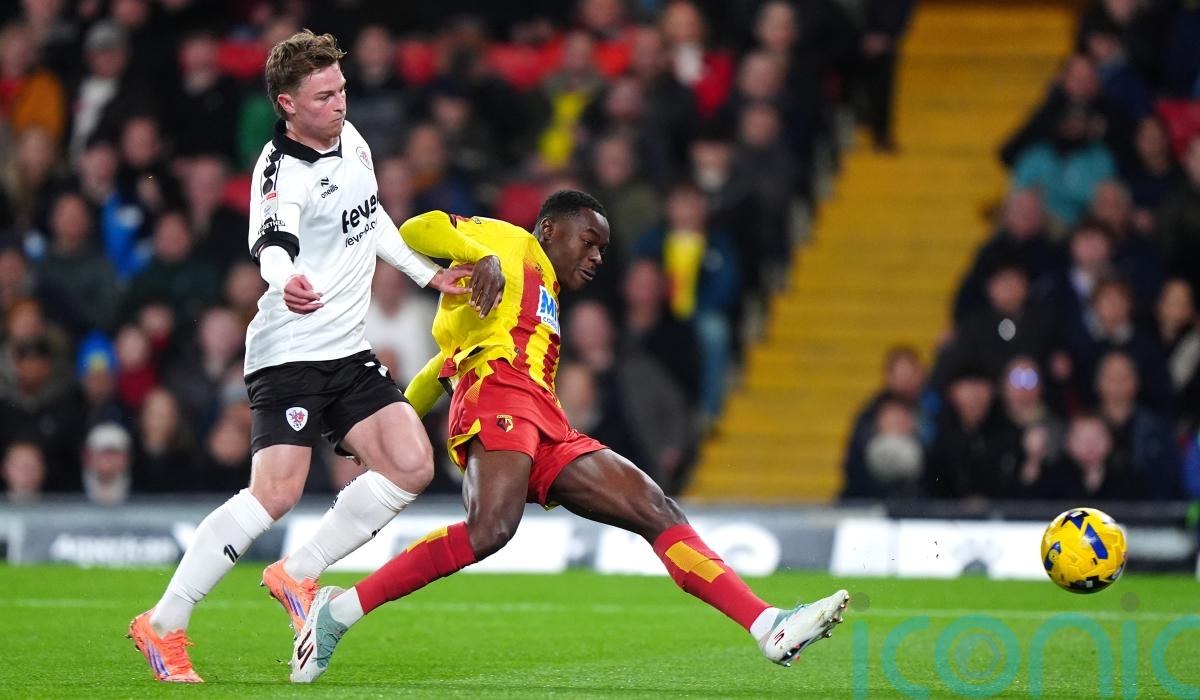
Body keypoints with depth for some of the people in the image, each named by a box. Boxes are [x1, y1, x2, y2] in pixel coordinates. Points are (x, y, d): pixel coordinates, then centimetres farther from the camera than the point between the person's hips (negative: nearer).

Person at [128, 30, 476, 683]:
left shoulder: (351, 140, 8)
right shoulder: (281, 171, -18)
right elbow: (272, 242, -38)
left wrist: (429, 273, 31)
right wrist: (286, 280, -60)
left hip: (348, 350, 8)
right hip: (290, 352, -8)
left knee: (410, 467, -5)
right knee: (276, 491, -19)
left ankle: (297, 574, 9)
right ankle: (163, 625, -11)